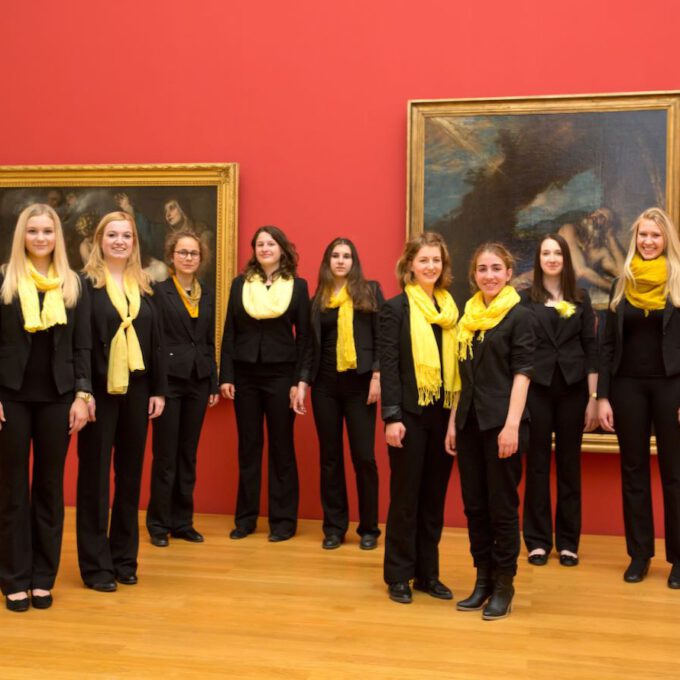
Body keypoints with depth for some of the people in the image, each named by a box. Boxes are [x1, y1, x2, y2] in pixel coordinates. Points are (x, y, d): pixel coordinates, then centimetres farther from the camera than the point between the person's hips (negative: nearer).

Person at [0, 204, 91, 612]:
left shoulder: (73, 285, 5)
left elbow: (83, 346, 4)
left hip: (57, 397, 1)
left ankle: (43, 577, 17)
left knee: (50, 487, 7)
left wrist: (82, 395, -4)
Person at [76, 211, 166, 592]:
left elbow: (157, 341, 11)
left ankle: (125, 557, 22)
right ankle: (96, 564, 12)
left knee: (130, 473, 10)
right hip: (100, 389, -5)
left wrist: (159, 389, 7)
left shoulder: (143, 286, 11)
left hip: (136, 389, 5)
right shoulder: (85, 283, -4)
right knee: (95, 474, 3)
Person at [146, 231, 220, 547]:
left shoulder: (208, 294, 11)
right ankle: (159, 523, 13)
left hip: (198, 381, 5)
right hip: (169, 380, -5)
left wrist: (214, 383, 10)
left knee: (188, 454, 10)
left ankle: (182, 521, 19)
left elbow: (210, 341, 13)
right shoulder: (159, 291, -5)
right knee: (165, 454, 2)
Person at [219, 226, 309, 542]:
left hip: (280, 374, -2)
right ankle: (245, 518, 18)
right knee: (248, 446, 8)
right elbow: (229, 333, 6)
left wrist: (299, 381, -7)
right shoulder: (240, 284, 6)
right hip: (245, 374, 2)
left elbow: (303, 336, 0)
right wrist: (226, 376, -1)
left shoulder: (298, 286, 1)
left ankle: (283, 520, 13)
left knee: (281, 447, 4)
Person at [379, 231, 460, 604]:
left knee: (435, 495, 11)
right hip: (411, 413, -4)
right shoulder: (396, 308, -3)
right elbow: (388, 365, -8)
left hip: (445, 413, 4)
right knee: (406, 495, 4)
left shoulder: (453, 308, 10)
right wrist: (392, 416, -14)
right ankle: (399, 576, 15)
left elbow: (458, 361, 10)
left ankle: (428, 573, 22)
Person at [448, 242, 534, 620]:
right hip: (470, 422, 6)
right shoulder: (468, 316, 12)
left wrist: (511, 425, -17)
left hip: (501, 422, -5)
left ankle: (504, 585, 14)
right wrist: (453, 422, 11)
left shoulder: (519, 316, -3)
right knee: (474, 504, 9)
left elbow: (521, 373, -9)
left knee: (502, 506, 2)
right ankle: (483, 579, 22)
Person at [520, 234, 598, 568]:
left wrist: (593, 398, -2)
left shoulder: (581, 299, 7)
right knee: (537, 463, 4)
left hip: (573, 388, 1)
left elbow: (591, 349, 4)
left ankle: (568, 541, 16)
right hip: (536, 387, -1)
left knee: (570, 464, 6)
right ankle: (538, 539, 13)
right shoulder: (525, 298, 3)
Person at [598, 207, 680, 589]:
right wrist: (603, 396, 0)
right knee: (634, 472, 8)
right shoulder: (622, 285, 8)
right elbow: (608, 345, 6)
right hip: (628, 386, 3)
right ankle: (639, 554, 19)